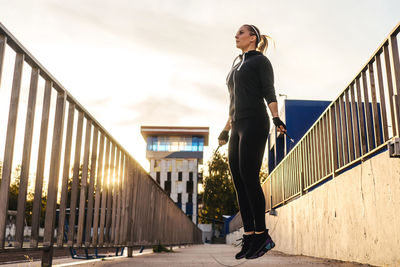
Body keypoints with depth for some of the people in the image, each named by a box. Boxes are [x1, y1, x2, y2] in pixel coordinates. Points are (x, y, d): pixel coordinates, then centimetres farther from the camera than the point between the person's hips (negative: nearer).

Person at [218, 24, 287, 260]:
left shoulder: (261, 60, 5)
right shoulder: (237, 66, 26)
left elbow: (269, 92, -7)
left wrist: (276, 118, -21)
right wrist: (226, 129, 26)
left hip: (255, 123, -8)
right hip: (239, 127, 8)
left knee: (249, 178, -14)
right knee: (239, 181, 0)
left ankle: (262, 236, -6)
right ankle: (249, 237, 2)